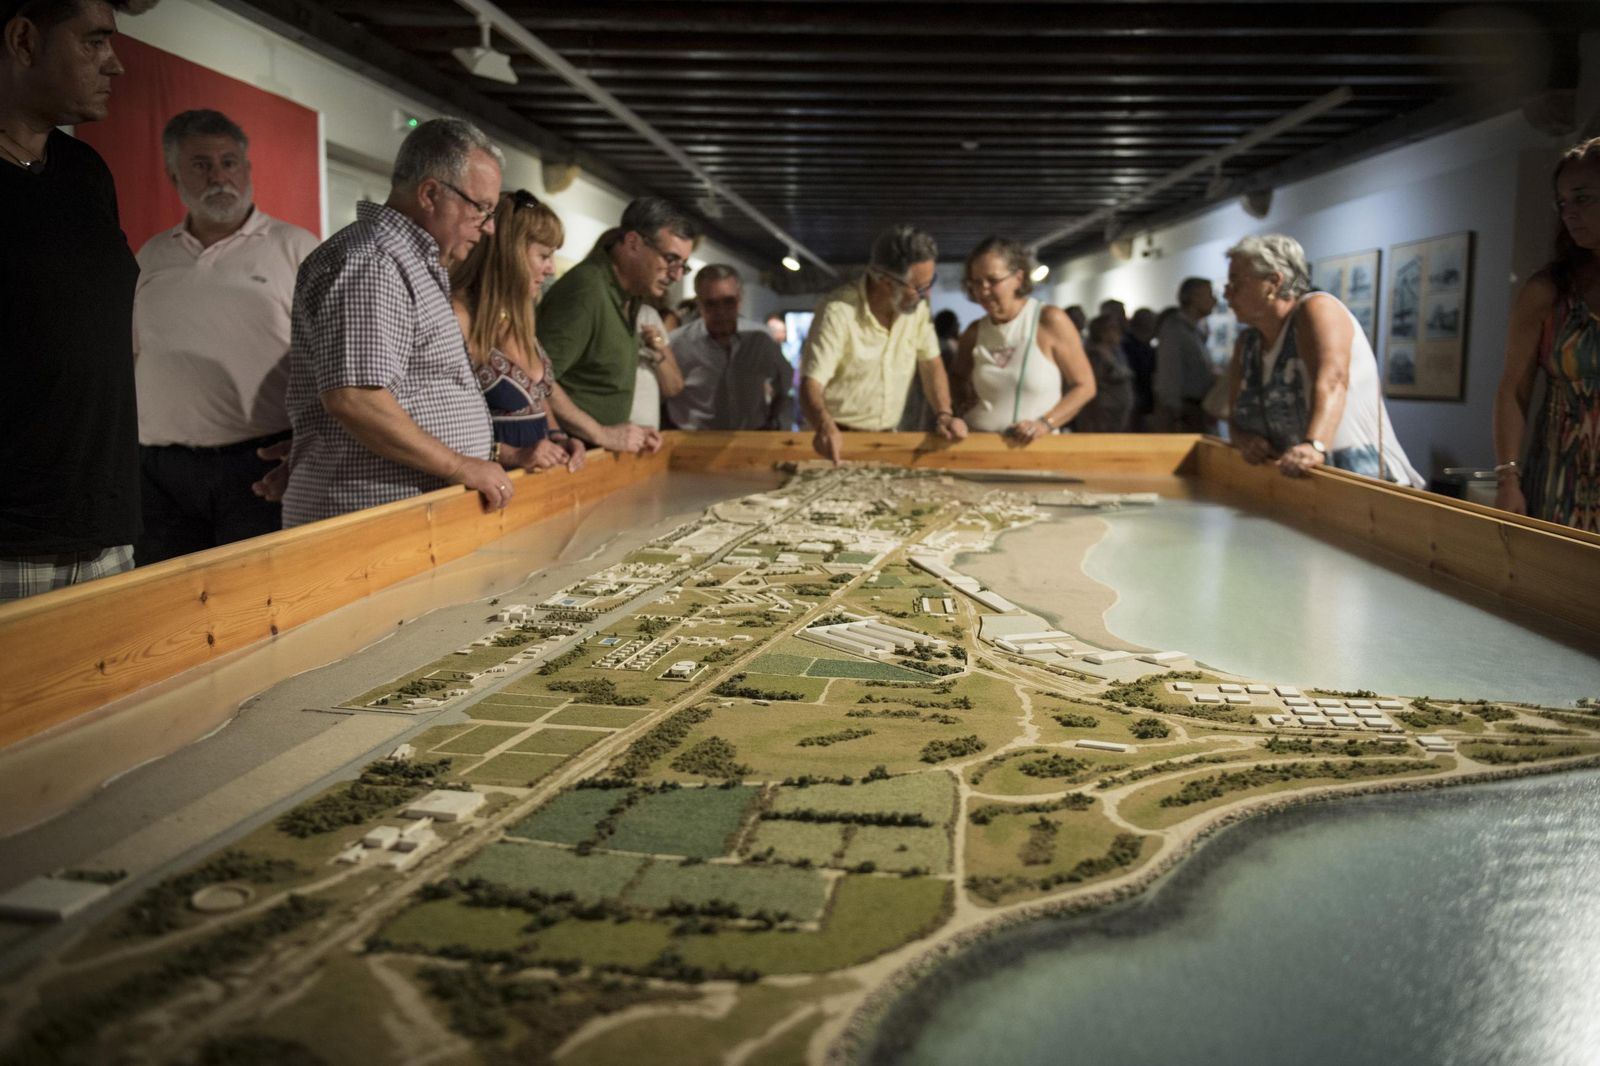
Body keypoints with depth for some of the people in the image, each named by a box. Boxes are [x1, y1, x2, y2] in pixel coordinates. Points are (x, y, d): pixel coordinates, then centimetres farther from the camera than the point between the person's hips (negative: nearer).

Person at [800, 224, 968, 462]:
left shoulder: (917, 306, -1)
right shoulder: (838, 312, -18)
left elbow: (931, 363, 8)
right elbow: (811, 384, -22)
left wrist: (944, 414, -9)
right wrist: (824, 426, -43)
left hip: (888, 437, 4)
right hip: (840, 438, -4)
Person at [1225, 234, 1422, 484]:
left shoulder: (1316, 309, -6)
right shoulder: (1246, 345, 13)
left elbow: (1331, 381, -24)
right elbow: (1239, 420, 13)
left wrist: (1314, 445, -41)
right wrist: (1247, 440, -11)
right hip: (1299, 486, 6)